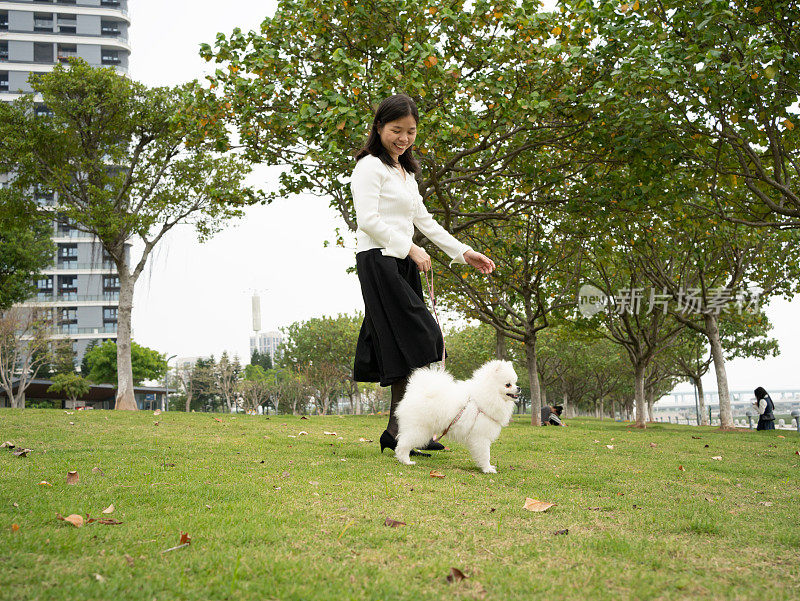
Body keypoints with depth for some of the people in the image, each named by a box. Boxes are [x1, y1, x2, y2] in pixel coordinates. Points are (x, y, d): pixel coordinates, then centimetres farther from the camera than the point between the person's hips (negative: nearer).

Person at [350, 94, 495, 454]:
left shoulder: (406, 172, 24)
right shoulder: (371, 166, -4)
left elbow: (424, 220, 26)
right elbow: (368, 219, -15)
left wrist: (463, 253, 21)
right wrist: (409, 249, -19)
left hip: (402, 264, 9)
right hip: (378, 261, -9)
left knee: (415, 343, 2)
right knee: (414, 338, -16)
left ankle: (399, 431, 3)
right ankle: (399, 430, -14)